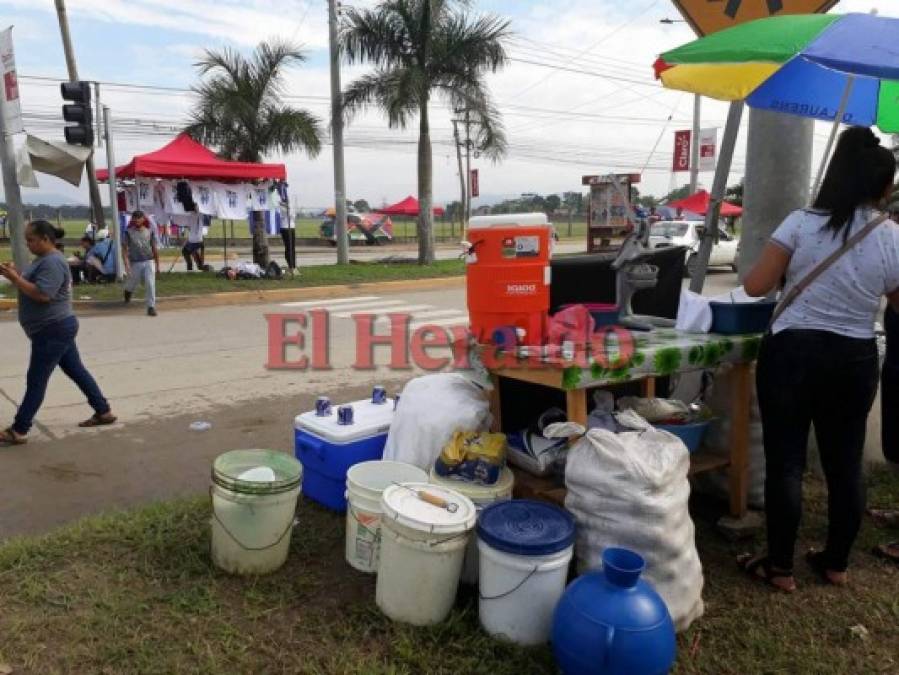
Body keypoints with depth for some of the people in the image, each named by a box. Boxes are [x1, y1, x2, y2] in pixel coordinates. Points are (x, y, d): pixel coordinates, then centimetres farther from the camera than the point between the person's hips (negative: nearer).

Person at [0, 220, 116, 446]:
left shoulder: (53, 262, -19)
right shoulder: (42, 259, 14)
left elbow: (42, 294, -28)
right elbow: (31, 285, 19)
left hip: (53, 330, -11)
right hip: (56, 328, 11)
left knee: (36, 380, -4)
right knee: (77, 371, 14)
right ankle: (103, 412, 20)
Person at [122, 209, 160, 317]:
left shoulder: (150, 231, 3)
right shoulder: (129, 232, -3)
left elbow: (155, 248, 8)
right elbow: (124, 248, -6)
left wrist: (157, 265, 10)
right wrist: (127, 264, -18)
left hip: (148, 261, 0)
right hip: (135, 263, 0)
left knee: (150, 283, -11)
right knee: (132, 283, 14)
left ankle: (151, 307, -4)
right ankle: (127, 290, 50)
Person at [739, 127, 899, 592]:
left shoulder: (802, 223, -9)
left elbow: (754, 286, -7)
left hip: (793, 353, -2)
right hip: (856, 360, 3)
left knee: (785, 461, 5)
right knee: (846, 463, 16)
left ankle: (780, 568, 16)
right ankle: (836, 564, 30)